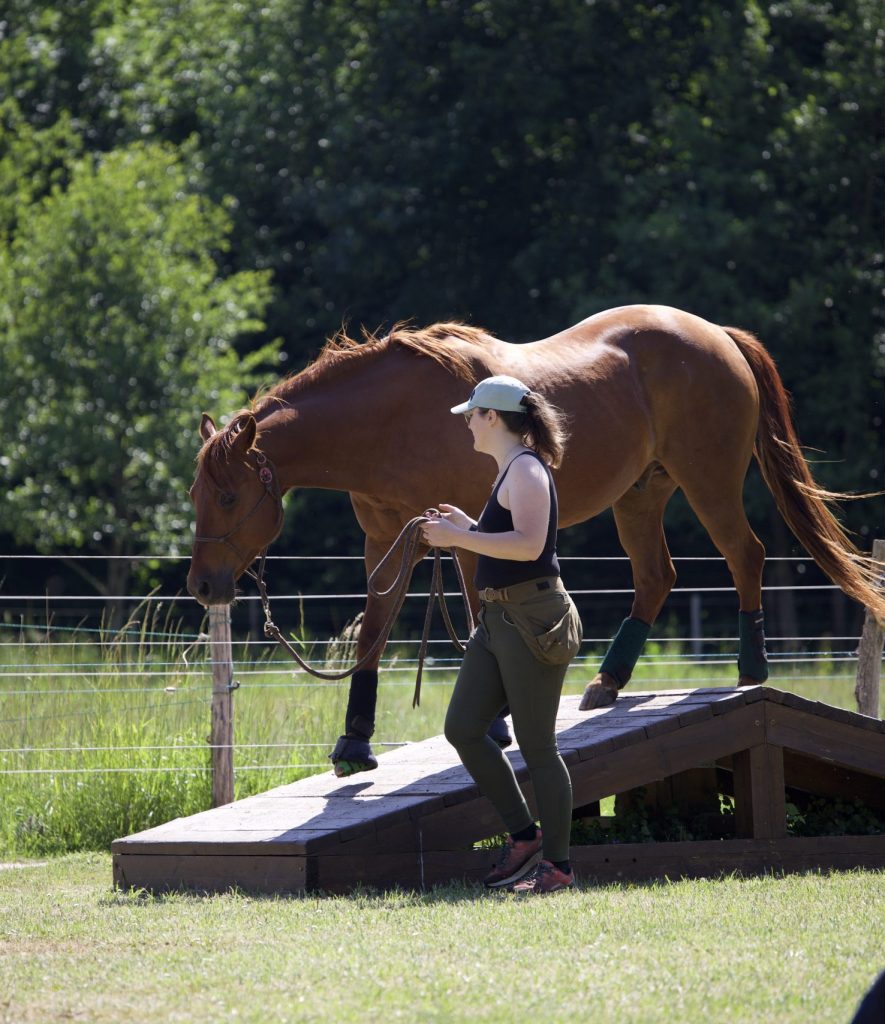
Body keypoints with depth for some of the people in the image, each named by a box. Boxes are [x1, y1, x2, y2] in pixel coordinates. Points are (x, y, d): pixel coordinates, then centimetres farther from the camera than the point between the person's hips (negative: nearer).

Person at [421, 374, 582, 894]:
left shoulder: (526, 469, -13)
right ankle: (524, 836, 12)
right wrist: (470, 527, 20)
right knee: (462, 729, 6)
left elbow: (528, 544, -26)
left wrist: (458, 537, -22)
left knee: (536, 744, -6)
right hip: (499, 618, 10)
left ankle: (559, 865, 0)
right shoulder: (511, 471, 18)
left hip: (532, 618, -10)